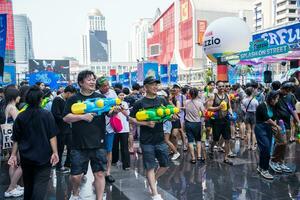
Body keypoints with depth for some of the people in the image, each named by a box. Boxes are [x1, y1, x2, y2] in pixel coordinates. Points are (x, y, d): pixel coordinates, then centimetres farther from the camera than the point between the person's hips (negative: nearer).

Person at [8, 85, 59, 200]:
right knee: (41, 184, -3)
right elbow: (52, 136, -12)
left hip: (26, 157, 4)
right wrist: (55, 152, -10)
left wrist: (13, 155, 10)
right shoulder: (47, 115, -10)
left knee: (28, 184, 20)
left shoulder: (20, 117, 0)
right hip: (43, 156, -4)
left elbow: (16, 139, 4)